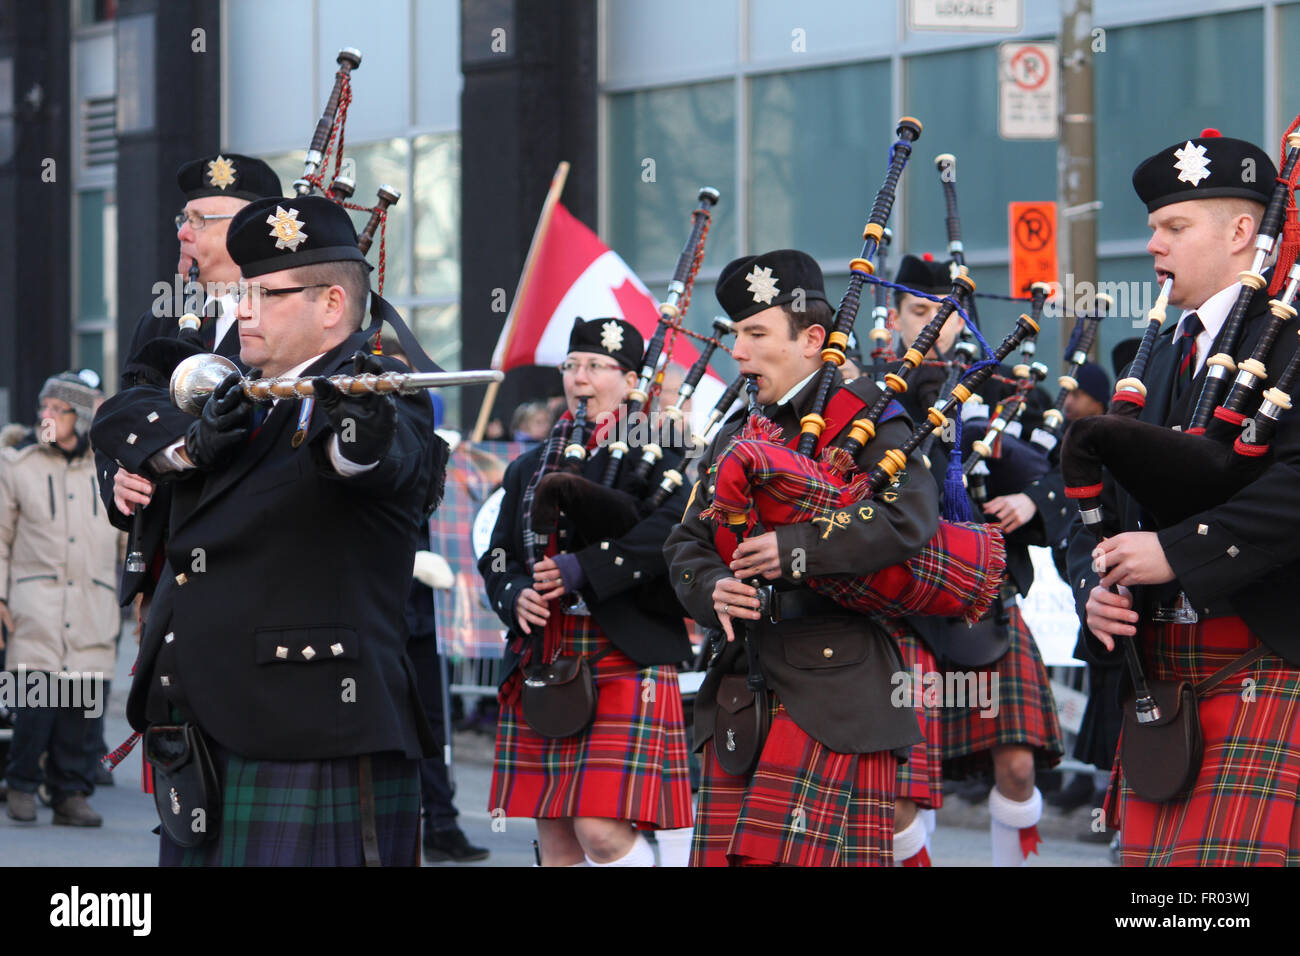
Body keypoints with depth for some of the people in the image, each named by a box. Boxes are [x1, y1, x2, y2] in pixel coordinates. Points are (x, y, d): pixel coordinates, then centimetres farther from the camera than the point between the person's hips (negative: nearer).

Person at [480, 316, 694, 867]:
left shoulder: (657, 456, 2)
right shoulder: (529, 469, 20)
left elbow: (675, 528, -16)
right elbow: (497, 558, 18)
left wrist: (584, 568, -21)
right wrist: (517, 595, -5)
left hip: (623, 664, -6)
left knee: (602, 830, -16)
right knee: (556, 839, 6)